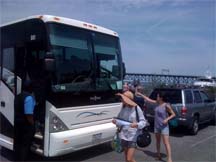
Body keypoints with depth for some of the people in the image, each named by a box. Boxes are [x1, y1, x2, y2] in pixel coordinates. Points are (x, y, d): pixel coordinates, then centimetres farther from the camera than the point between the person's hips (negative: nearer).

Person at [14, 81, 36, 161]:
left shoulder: (18, 96, 10)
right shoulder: (29, 97, -19)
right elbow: (29, 115, -23)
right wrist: (33, 126, -14)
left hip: (17, 123, 9)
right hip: (26, 125, -9)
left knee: (17, 143, 18)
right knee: (25, 145, 1)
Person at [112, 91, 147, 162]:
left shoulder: (136, 108, -12)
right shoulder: (123, 108, 4)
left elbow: (143, 121, -8)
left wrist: (137, 125, -27)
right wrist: (116, 122, -10)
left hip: (133, 137, -5)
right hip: (124, 136, 6)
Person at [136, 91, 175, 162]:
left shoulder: (166, 105, -17)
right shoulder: (157, 103, 0)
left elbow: (173, 114, -10)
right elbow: (148, 99, 11)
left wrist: (167, 119, -25)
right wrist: (140, 94, 14)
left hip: (164, 126, -7)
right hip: (156, 126, 7)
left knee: (166, 143, -10)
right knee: (158, 141, 17)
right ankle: (158, 155, 32)